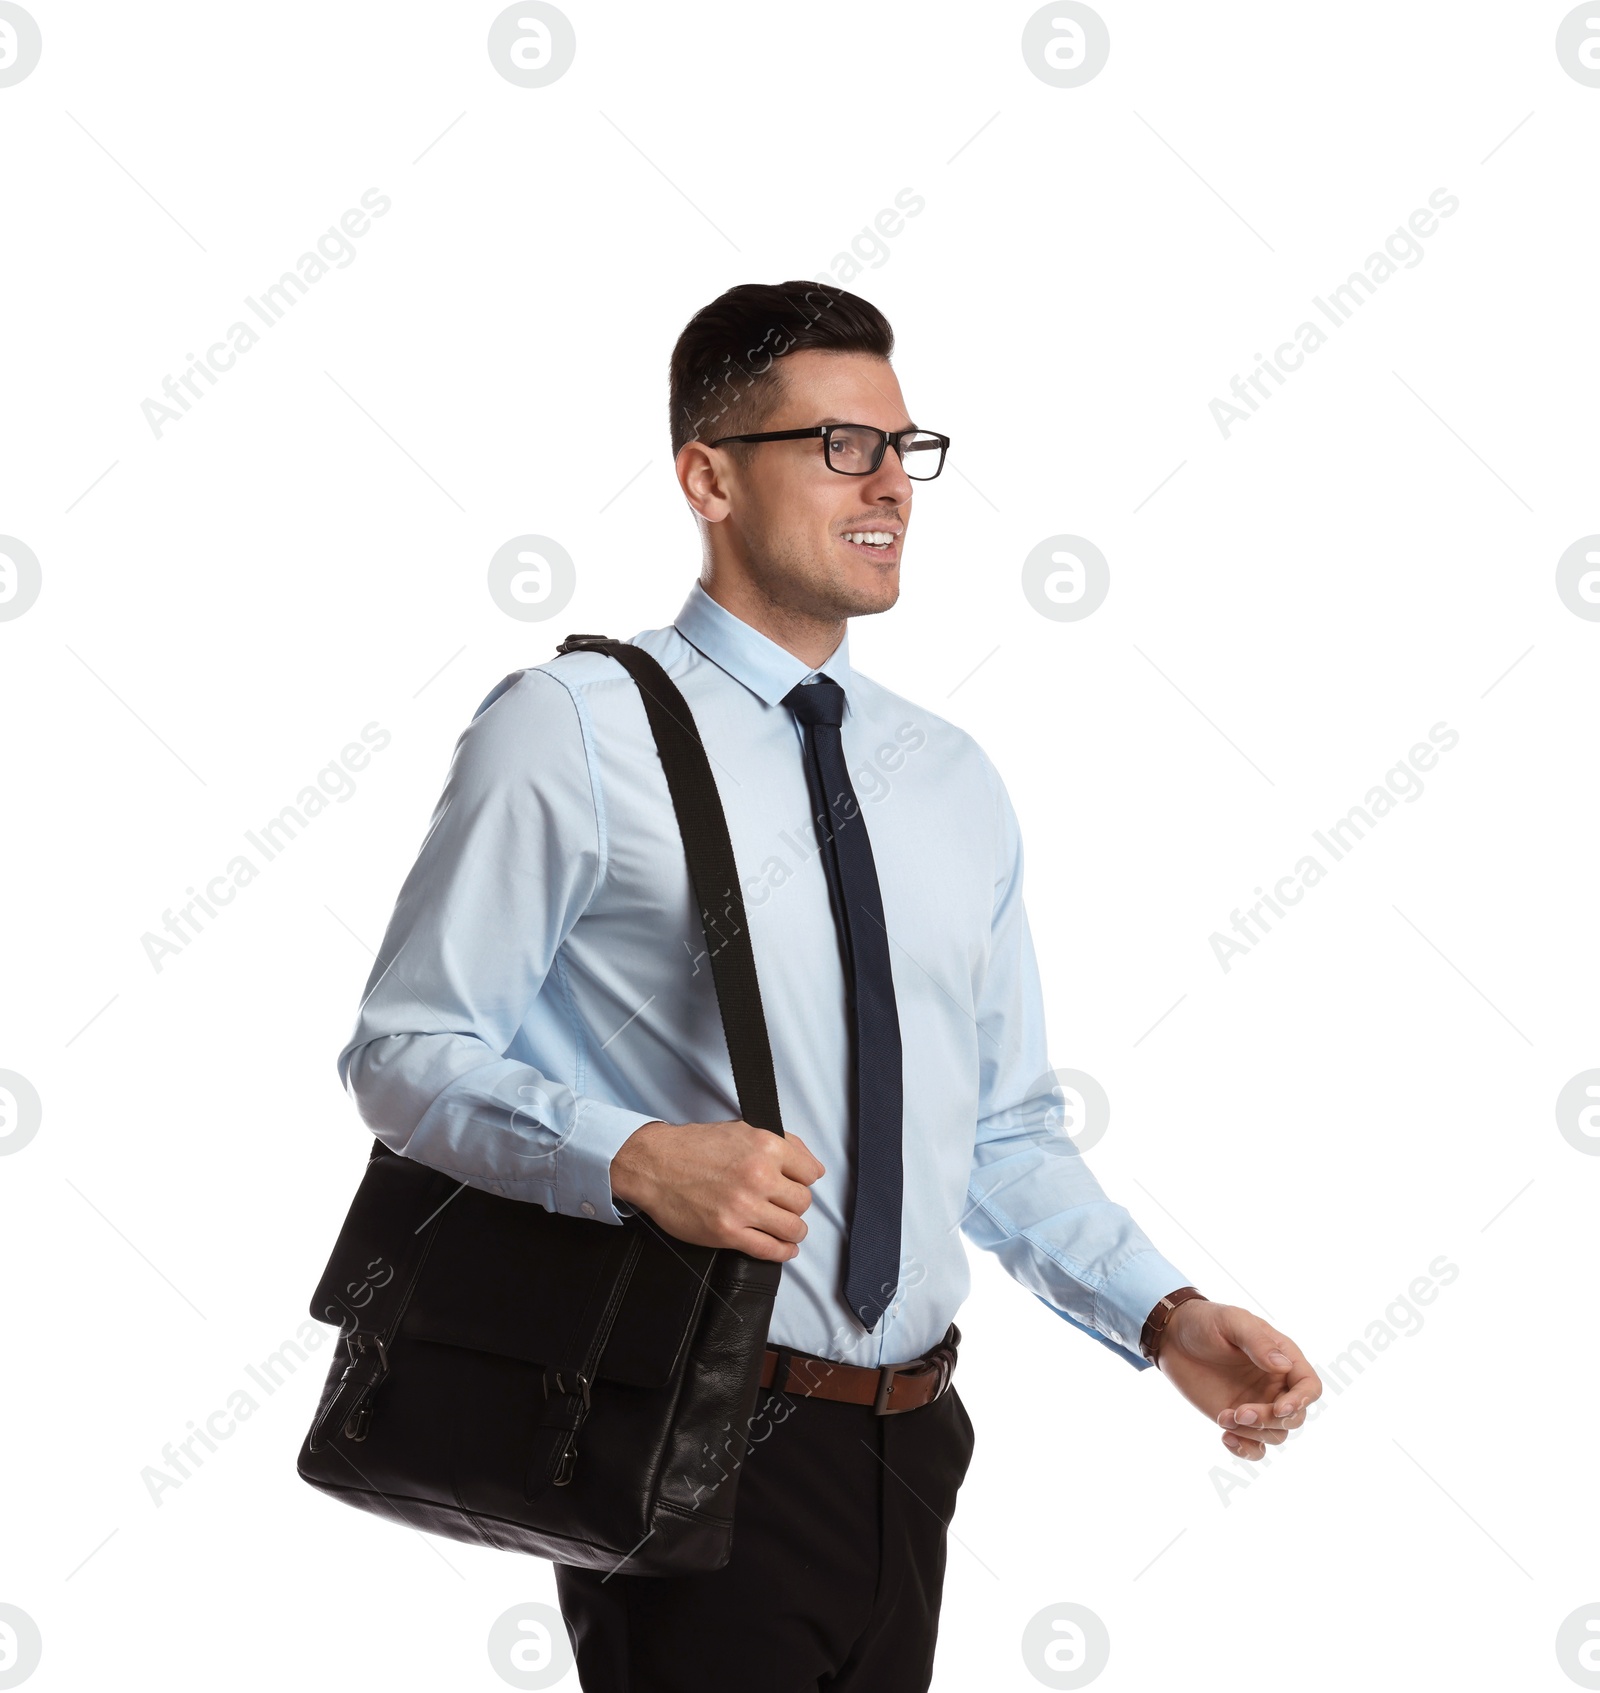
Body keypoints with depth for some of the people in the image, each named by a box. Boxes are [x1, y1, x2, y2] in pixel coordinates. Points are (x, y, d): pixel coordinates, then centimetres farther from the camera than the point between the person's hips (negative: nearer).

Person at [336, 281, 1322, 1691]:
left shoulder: (954, 781, 12)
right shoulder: (574, 731, -6)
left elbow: (1008, 1135, 15)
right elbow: (406, 1050, -8)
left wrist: (1168, 1318, 1)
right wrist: (632, 1156, -24)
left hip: (907, 1450, 6)